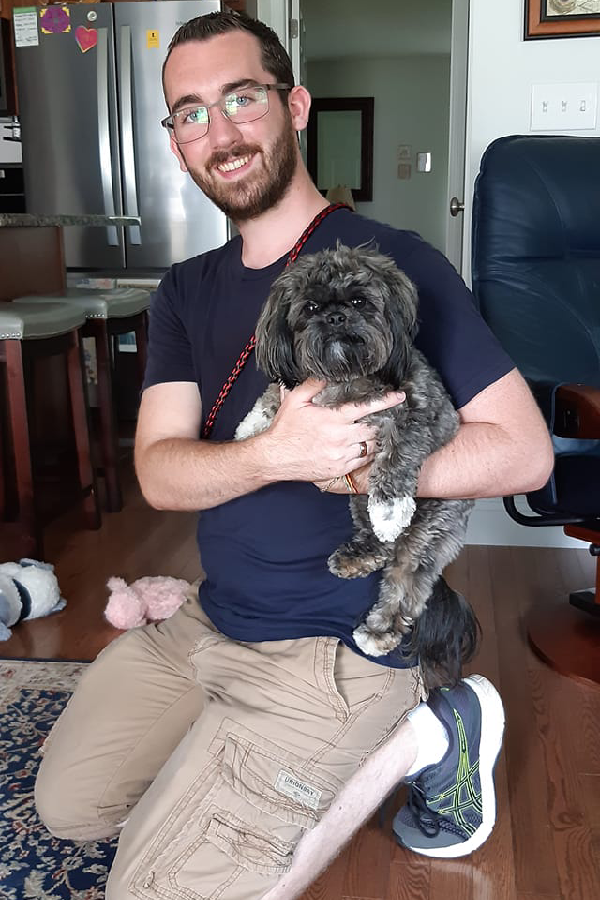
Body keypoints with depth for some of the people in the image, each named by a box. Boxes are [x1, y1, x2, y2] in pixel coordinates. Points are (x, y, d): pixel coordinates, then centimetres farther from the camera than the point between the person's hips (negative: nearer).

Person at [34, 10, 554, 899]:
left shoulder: (392, 261, -15)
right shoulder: (187, 292, 5)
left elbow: (524, 450, -17)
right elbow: (160, 473, -9)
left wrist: (344, 466, -25)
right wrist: (279, 455, -30)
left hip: (339, 644, -7)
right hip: (213, 619, 7)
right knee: (67, 803, 16)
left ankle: (420, 736, 4)